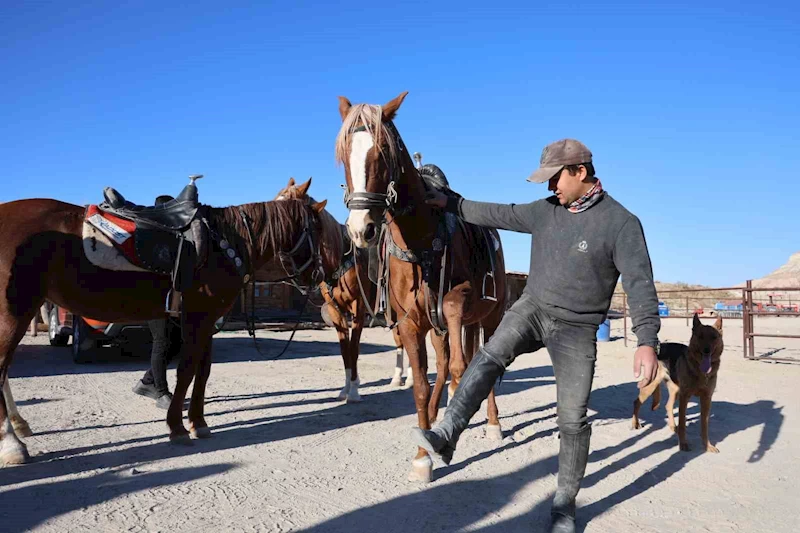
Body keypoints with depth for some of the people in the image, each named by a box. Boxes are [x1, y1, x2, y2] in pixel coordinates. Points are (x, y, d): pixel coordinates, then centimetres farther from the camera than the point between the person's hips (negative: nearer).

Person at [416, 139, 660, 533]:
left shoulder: (621, 222, -12)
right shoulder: (545, 211, 3)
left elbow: (640, 283, -18)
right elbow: (499, 214, 13)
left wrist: (647, 341, -27)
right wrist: (451, 203, 14)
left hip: (576, 329, -4)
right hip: (531, 309, 4)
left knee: (572, 419, -1)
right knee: (490, 357, -23)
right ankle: (446, 436, -27)